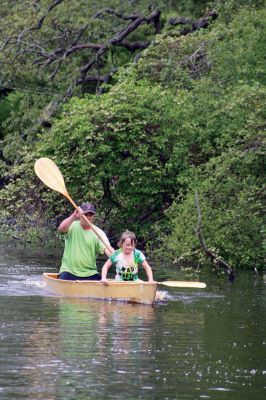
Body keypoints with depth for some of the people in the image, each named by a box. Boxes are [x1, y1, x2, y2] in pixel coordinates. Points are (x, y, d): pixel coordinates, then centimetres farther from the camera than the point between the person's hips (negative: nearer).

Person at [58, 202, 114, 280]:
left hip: (90, 273, 2)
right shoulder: (73, 226, 1)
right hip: (69, 271, -2)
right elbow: (61, 229, -21)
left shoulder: (98, 232, 3)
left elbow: (107, 249, -10)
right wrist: (74, 216, -36)